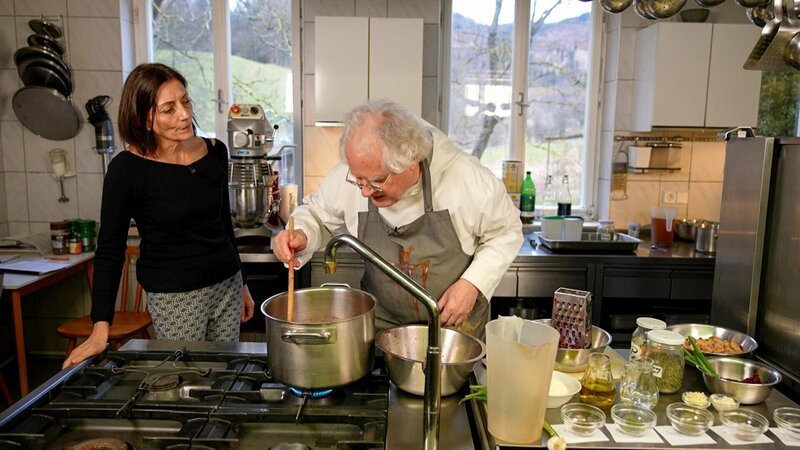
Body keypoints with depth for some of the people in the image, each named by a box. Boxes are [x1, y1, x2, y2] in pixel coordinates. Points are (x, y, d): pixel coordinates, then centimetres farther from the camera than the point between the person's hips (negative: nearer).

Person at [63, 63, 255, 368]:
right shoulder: (128, 168, -12)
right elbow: (109, 249, -8)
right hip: (175, 297, -4)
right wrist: (101, 328, -14)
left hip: (227, 285, 5)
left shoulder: (215, 152, 2)